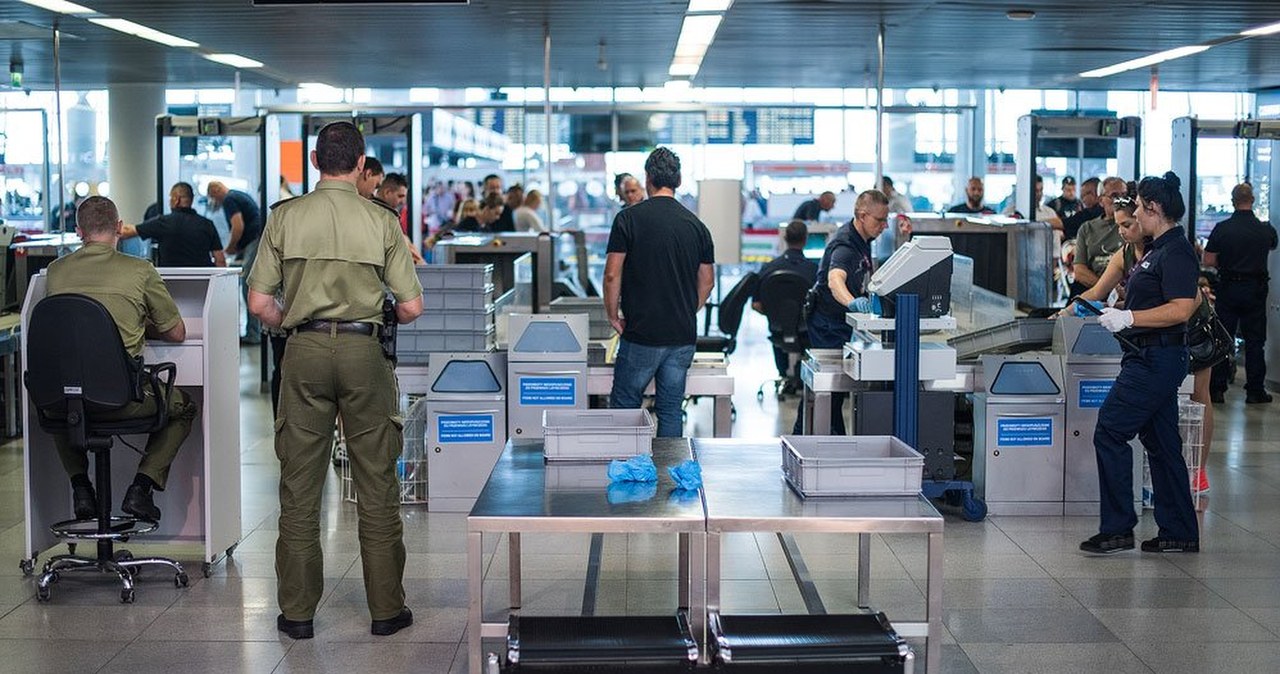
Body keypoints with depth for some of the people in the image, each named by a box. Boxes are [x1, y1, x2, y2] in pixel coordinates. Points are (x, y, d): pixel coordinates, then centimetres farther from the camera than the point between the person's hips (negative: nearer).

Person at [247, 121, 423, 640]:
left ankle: (297, 611, 13)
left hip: (304, 351, 1)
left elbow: (259, 303, 0)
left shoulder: (285, 217, 0)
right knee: (376, 485, 6)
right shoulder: (381, 221, -3)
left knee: (299, 486, 7)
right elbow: (411, 307, -1)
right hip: (362, 349, -1)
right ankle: (386, 609, 12)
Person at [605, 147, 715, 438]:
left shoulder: (629, 218, -7)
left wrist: (613, 316, 3)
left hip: (641, 335, -4)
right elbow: (706, 281, 13)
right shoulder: (696, 225, 6)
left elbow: (613, 275, -10)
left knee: (624, 407, 7)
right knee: (670, 409, 10)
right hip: (684, 337, 4)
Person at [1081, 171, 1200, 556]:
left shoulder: (1175, 252, -15)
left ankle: (1117, 530, -5)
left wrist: (1128, 318, -23)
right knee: (1162, 443, 12)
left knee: (1110, 433, -9)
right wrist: (1117, 312, 21)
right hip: (1151, 359, 11)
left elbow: (1182, 308, -24)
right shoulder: (1159, 249, 17)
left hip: (1157, 360, -11)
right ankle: (1179, 534, 17)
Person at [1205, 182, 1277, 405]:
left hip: (1228, 288, 0)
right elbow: (1272, 247, 18)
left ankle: (1217, 389, 6)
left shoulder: (1222, 228, -8)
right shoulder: (1266, 230, -3)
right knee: (1254, 340, 7)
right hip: (1255, 289, 0)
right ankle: (1255, 391, 9)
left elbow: (1208, 261, -8)